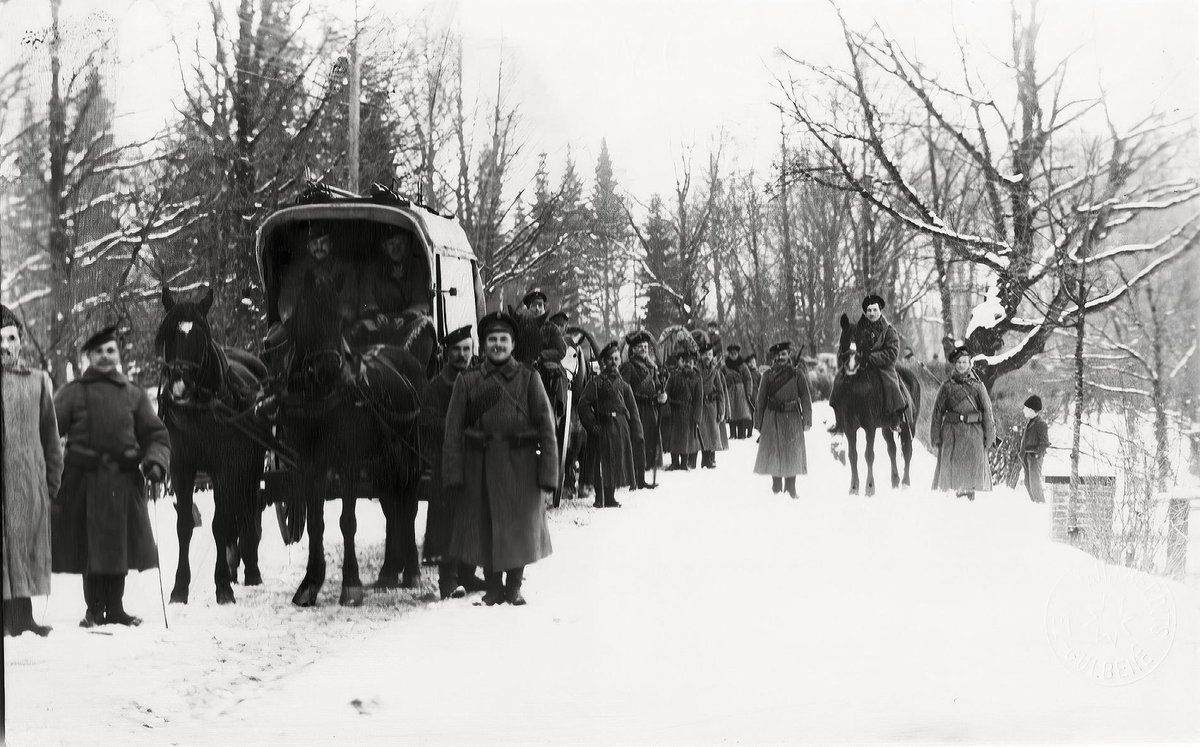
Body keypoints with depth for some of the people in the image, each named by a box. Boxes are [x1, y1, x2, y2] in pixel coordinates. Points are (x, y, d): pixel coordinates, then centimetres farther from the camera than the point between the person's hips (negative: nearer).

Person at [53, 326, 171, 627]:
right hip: (84, 481, -2)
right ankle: (94, 609, 13)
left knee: (119, 546, 6)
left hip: (124, 480, 2)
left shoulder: (133, 394, 11)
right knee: (90, 546, 0)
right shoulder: (73, 393, 4)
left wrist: (156, 459, -7)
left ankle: (115, 608, 18)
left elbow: (156, 433, 11)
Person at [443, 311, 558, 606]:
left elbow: (547, 428, -2)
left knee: (521, 527, 4)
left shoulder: (529, 379, 2)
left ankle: (513, 587, 23)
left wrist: (548, 475, -9)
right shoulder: (466, 381, 5)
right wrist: (453, 475, -8)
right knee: (483, 529, 4)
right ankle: (493, 588, 21)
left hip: (521, 464, 0)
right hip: (480, 466, 1)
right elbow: (453, 430, 1)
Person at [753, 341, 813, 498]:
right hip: (773, 418, 1)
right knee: (773, 454, 2)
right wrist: (759, 423, 2)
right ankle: (776, 489, 13)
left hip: (792, 417, -1)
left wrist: (807, 419, -5)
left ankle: (791, 489, 12)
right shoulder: (768, 375, 4)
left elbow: (805, 397, 1)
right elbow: (761, 400, 5)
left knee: (792, 455, 2)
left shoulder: (797, 373, 1)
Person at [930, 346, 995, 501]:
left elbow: (987, 411, 6)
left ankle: (971, 494, 7)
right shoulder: (947, 386, 6)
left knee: (974, 466, -3)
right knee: (949, 465, -2)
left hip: (973, 432, 0)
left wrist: (989, 436, 1)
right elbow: (937, 412, 7)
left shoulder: (977, 386, 6)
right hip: (951, 432, 0)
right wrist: (935, 436, 2)